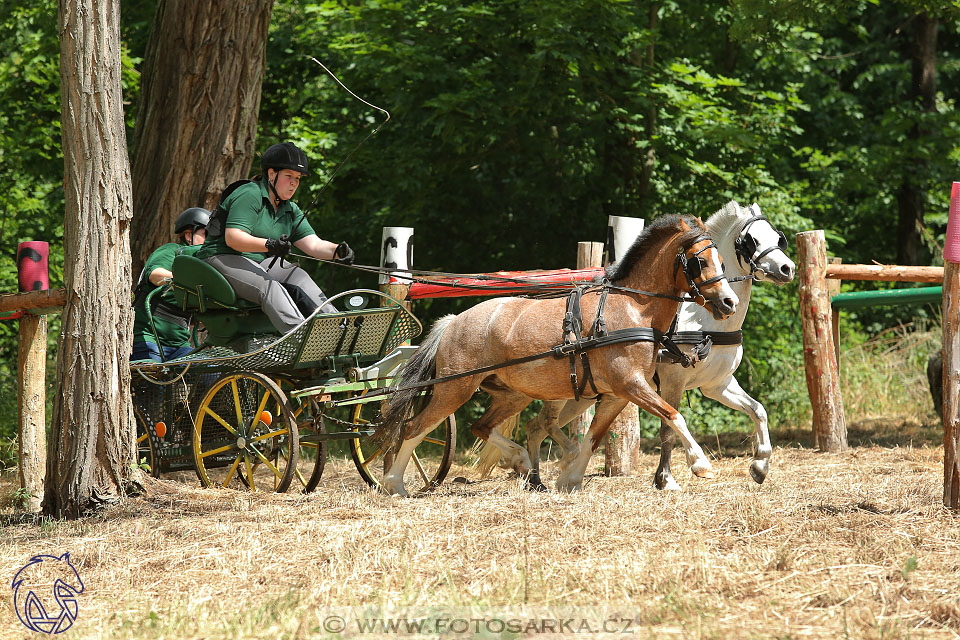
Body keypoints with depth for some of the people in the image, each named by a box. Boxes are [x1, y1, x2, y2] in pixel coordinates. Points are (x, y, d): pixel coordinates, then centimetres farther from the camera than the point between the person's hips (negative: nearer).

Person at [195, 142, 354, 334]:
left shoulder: (290, 210, 15)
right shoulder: (249, 195, -10)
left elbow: (313, 244, 5)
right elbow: (233, 238, -22)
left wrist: (337, 251, -17)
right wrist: (269, 245, -37)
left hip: (261, 263, 8)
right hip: (223, 260, -8)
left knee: (298, 277, -20)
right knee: (270, 287, -33)